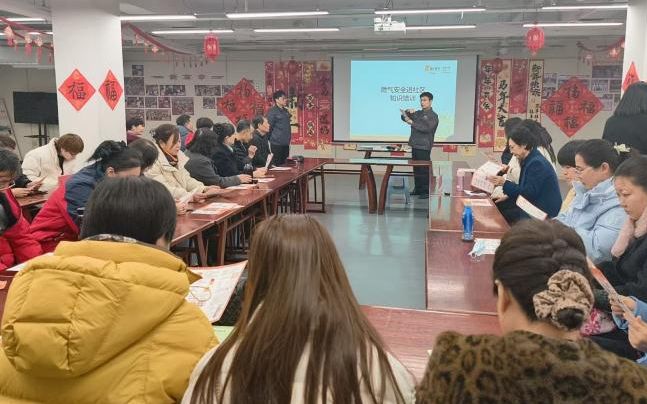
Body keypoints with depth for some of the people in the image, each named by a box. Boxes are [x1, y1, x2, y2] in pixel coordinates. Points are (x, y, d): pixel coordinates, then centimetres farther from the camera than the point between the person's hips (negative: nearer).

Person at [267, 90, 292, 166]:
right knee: (276, 165, -4)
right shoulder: (272, 111, -9)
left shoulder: (285, 111, 14)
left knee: (284, 164, 11)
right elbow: (269, 127, -10)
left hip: (285, 143, 8)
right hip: (277, 144, -7)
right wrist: (270, 139, -5)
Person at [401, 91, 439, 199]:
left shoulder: (433, 116, -6)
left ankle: (426, 191, -1)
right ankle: (418, 188, 20)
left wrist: (412, 123, -21)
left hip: (424, 146, -7)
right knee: (416, 168, 11)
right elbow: (403, 117, 17)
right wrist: (407, 112, -4)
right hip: (415, 145, 7)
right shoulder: (417, 113, 14)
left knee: (424, 169, -6)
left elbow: (426, 128, -21)